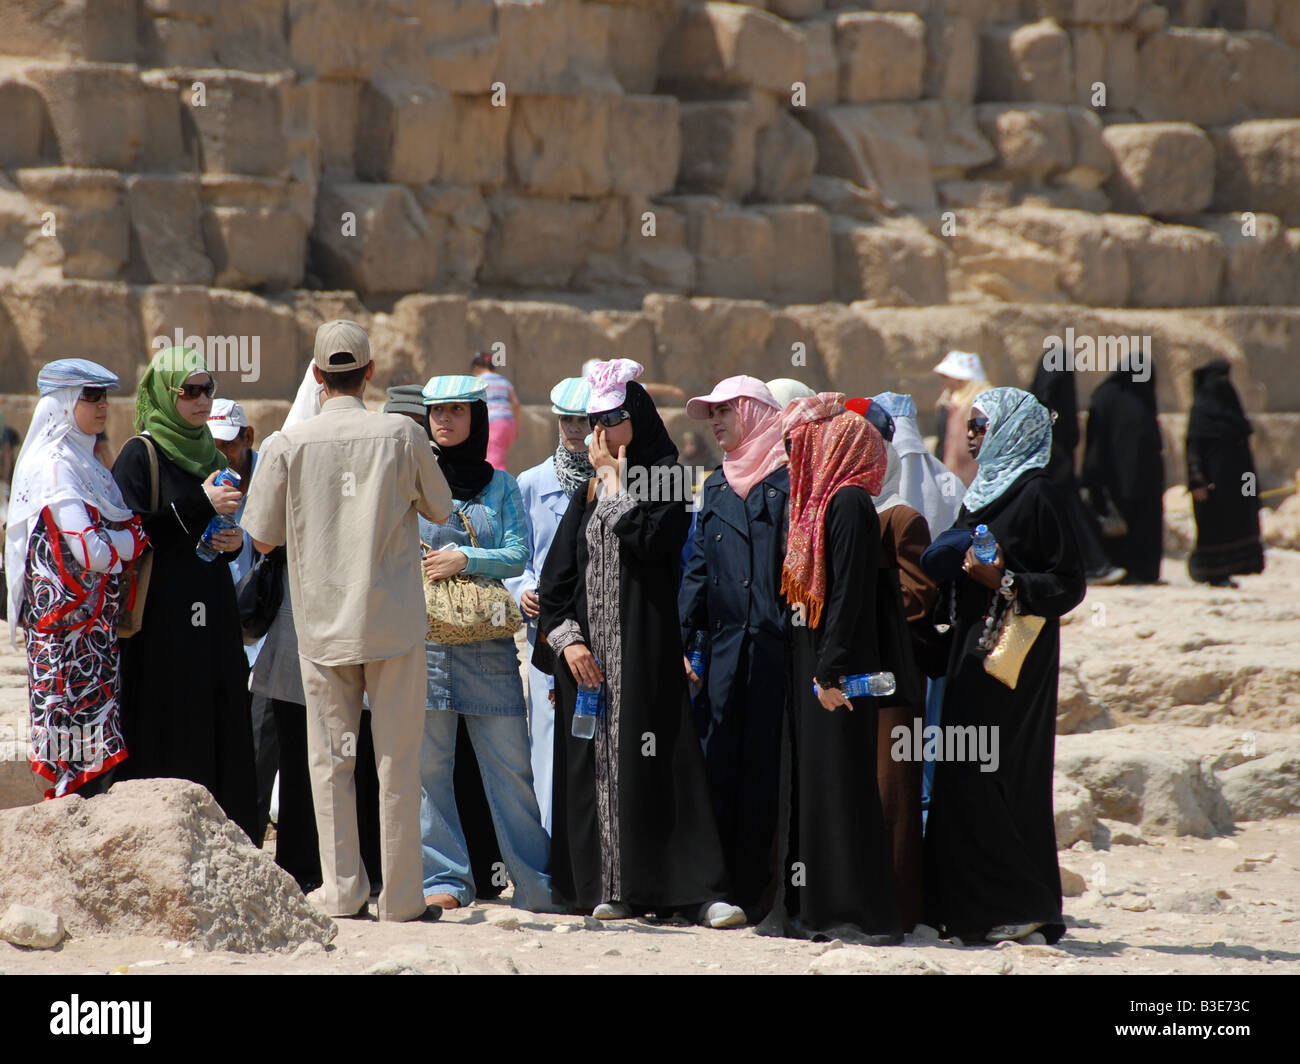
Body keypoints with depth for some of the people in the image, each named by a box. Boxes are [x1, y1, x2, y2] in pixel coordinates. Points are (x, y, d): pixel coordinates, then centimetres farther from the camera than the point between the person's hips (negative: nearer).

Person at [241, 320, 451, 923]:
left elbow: (263, 539, 1)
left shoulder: (288, 444, -5)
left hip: (321, 622, 1)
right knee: (398, 762, 4)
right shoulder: (401, 437, -6)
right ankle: (401, 900, 5)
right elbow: (441, 510, 9)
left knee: (331, 761, 9)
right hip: (394, 622, -1)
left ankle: (342, 893, 7)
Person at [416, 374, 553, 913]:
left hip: (487, 644, 0)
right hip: (422, 640, 0)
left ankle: (537, 883, 3)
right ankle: (444, 878, 3)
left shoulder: (501, 486, 11)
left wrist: (465, 559, -14)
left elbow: (518, 556, 1)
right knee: (427, 765, -2)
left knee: (510, 763, -2)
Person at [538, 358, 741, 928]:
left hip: (645, 644, -5)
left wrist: (615, 480, -8)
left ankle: (698, 889, -14)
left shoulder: (665, 480, -1)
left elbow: (645, 542, -18)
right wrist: (565, 639, -1)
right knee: (593, 766, 2)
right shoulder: (588, 491, 15)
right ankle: (606, 887, 6)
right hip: (588, 650, 5)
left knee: (654, 764, -11)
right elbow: (556, 573, 12)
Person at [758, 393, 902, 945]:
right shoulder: (820, 502, 15)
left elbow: (849, 591, -19)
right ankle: (808, 905, 12)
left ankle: (859, 912, -4)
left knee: (838, 780, -7)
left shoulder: (849, 503, -13)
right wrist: (813, 668, 15)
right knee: (805, 780, 9)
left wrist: (831, 671, -22)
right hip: (808, 669, 10)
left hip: (836, 670, -10)